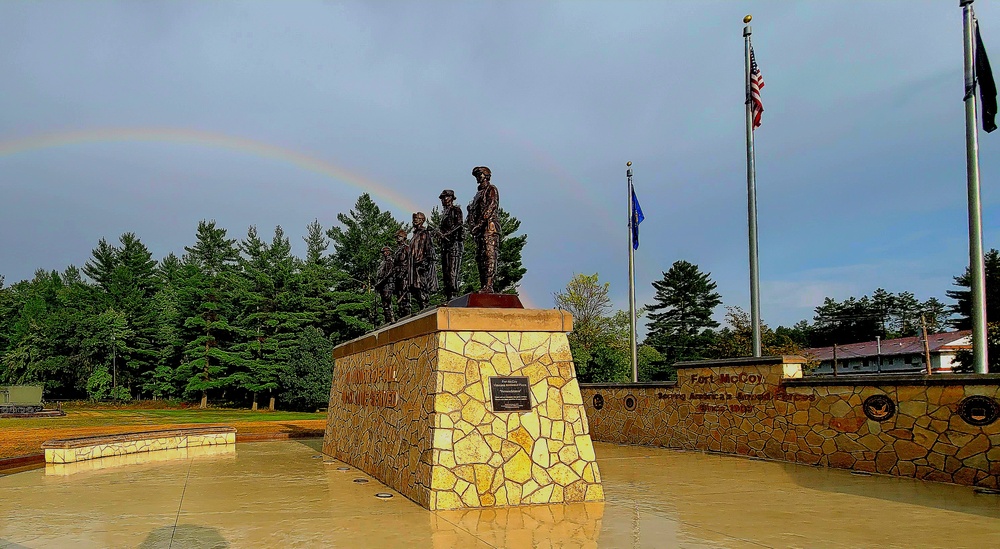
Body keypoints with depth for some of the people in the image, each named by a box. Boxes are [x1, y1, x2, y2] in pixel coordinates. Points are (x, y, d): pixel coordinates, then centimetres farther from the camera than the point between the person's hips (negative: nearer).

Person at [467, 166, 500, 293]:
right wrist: (472, 225, 8)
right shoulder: (479, 192, 27)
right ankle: (483, 286, 4)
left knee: (489, 255, -15)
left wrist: (481, 222, -20)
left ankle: (489, 286, -22)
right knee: (479, 257, 4)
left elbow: (491, 206, -12)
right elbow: (473, 210, 24)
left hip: (489, 226, -9)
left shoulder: (491, 189, 2)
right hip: (480, 229, 9)